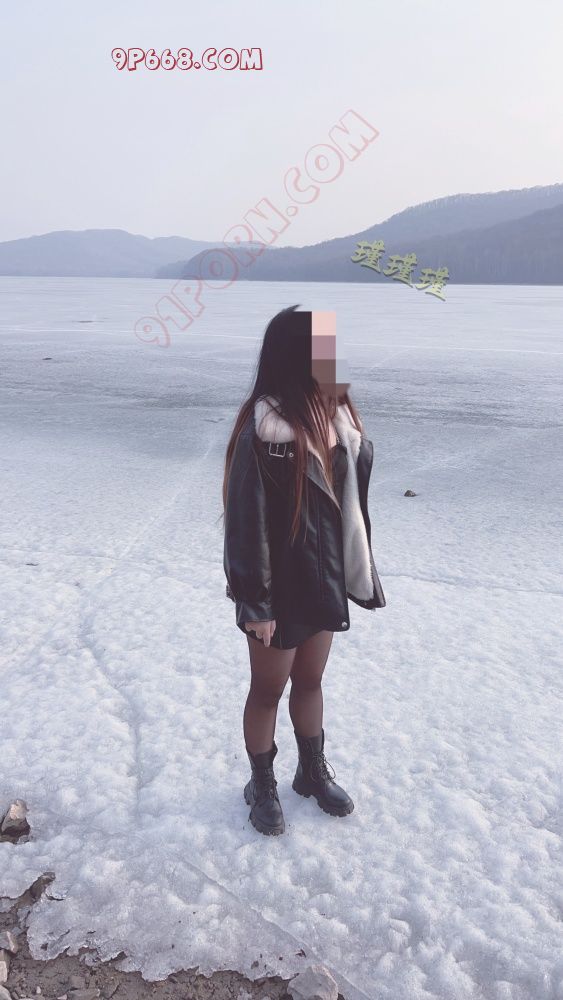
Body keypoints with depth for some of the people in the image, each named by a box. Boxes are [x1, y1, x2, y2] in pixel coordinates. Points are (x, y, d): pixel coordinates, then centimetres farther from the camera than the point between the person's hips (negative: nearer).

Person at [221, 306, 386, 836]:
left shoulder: (339, 416, -1)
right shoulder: (264, 430, -23)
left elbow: (350, 505, 8)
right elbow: (245, 522, -20)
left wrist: (357, 573, 12)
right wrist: (254, 603, -17)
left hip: (324, 581, 6)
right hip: (280, 590, -6)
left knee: (311, 681, 24)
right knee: (268, 689, 15)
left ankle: (313, 770, 45)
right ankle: (262, 785, 37)